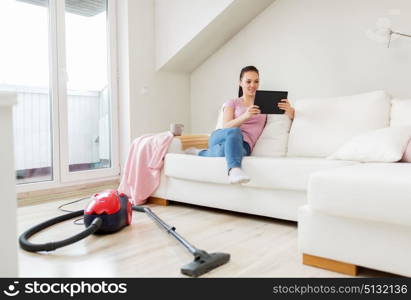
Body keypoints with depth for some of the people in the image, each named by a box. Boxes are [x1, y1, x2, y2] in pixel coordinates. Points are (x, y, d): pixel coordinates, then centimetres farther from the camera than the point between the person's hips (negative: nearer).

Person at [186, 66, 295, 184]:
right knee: (234, 131, -40)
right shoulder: (232, 103, 14)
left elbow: (291, 116, 13)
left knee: (224, 151, -39)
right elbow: (226, 127, -4)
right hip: (221, 137, 0)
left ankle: (201, 153, -16)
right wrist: (245, 116, -23)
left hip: (243, 145, 0)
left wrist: (289, 109, -13)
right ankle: (235, 169, -52)